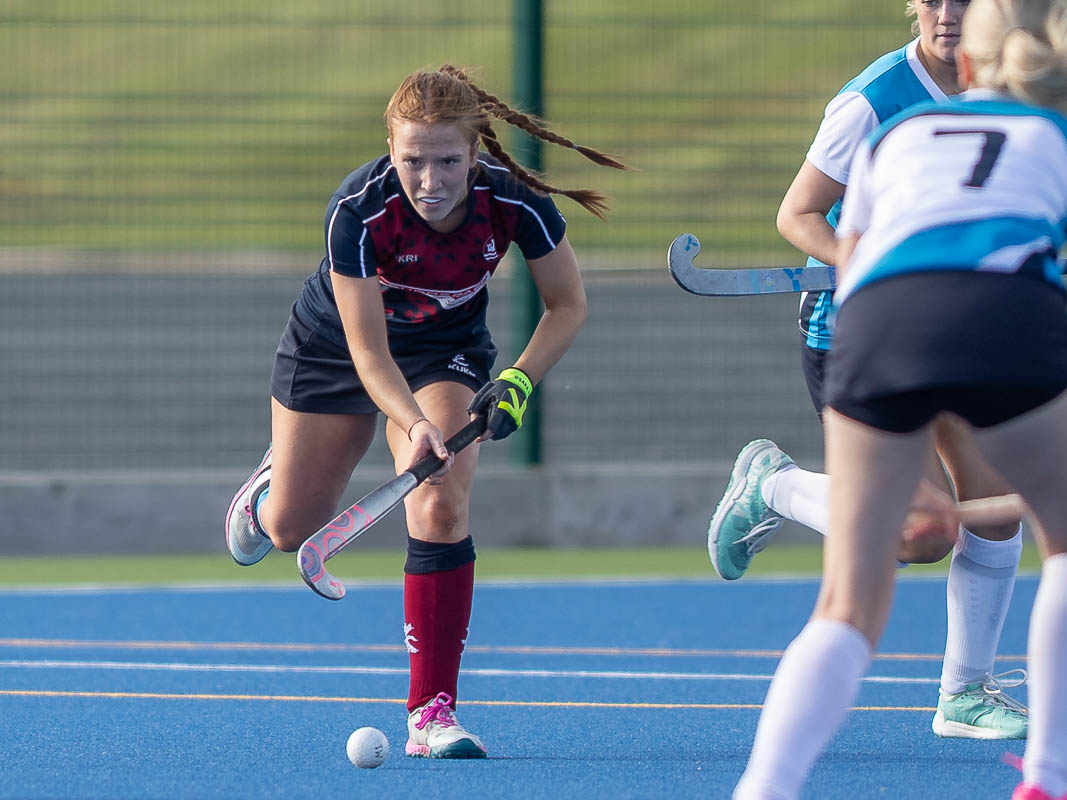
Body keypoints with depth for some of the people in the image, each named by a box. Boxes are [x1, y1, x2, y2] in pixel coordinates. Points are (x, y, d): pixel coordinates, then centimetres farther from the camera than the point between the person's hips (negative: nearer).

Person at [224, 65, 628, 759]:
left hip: (448, 351, 0)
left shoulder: (515, 201, -30)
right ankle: (274, 478, 52)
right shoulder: (358, 210, -37)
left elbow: (568, 304, -14)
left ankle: (431, 711, -17)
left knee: (442, 507, -23)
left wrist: (519, 381, -29)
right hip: (333, 344, 0)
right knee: (291, 530, 12)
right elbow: (368, 351, -34)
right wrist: (414, 422, -50)